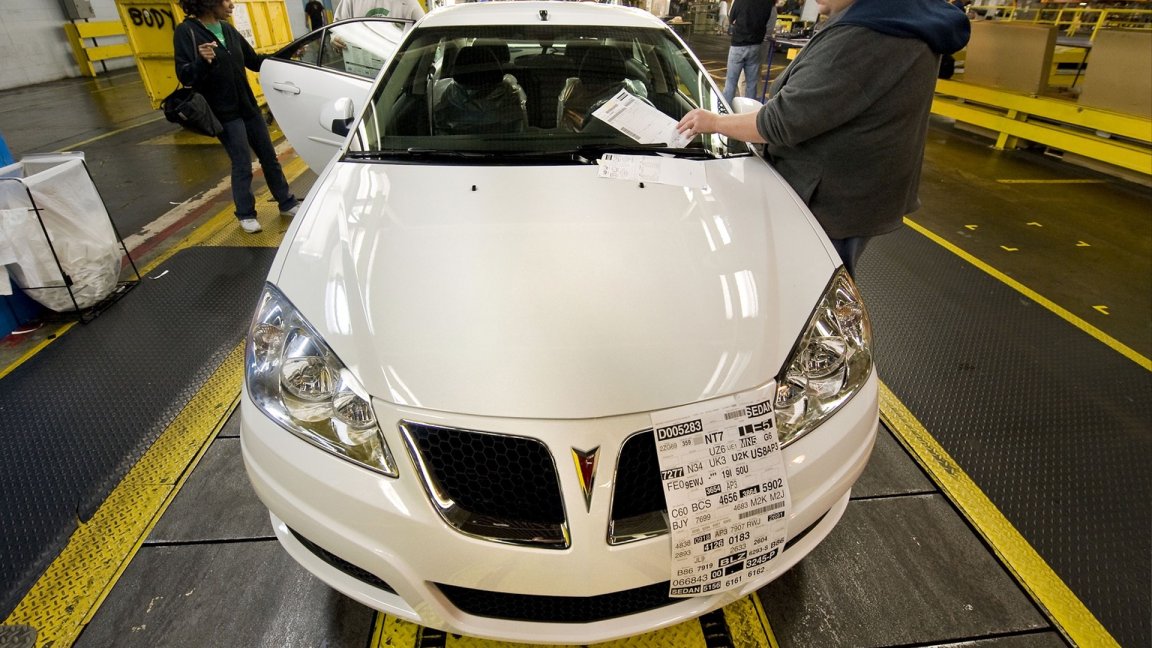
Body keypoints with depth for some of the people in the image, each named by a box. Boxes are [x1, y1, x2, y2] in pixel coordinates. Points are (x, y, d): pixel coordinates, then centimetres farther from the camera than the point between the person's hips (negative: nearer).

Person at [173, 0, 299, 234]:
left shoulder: (228, 29, 7)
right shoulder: (186, 32, -11)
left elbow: (255, 62, 15)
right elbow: (184, 76, -15)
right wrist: (202, 62, -34)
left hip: (249, 106, 6)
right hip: (225, 112, -6)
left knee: (269, 156, 10)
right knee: (242, 165, -3)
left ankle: (287, 203, 22)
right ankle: (245, 214, 12)